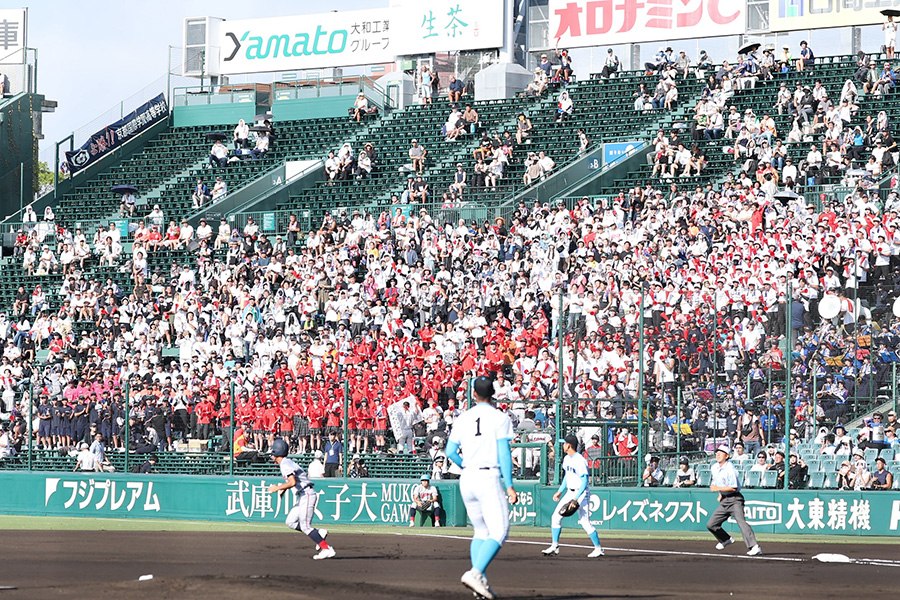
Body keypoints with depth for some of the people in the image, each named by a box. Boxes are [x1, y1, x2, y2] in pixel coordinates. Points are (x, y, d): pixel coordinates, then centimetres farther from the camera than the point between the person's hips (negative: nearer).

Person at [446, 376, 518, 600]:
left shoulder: (463, 419, 10)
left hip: (466, 480, 6)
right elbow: (504, 453, -10)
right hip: (489, 478, -6)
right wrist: (510, 486, -10)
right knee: (499, 531, -8)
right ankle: (475, 573, -27)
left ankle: (480, 581, 7)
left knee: (480, 531, 16)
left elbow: (450, 451, 8)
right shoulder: (499, 418, -3)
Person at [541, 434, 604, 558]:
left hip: (582, 493, -9)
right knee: (556, 517, 3)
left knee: (585, 523, -11)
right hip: (570, 492, 9)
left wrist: (576, 498, -29)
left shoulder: (580, 461, -21)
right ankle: (554, 546, 9)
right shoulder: (567, 459, 7)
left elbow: (584, 482, -23)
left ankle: (598, 548, 2)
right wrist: (560, 491, 20)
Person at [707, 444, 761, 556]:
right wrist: (720, 494, 15)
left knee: (741, 521, -26)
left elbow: (733, 487, -21)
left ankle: (755, 547, -35)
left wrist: (718, 488, -17)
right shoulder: (714, 467, 10)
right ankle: (726, 539, 33)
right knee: (711, 524, 9)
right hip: (724, 501, 9)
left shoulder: (730, 469, -16)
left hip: (734, 500, -9)